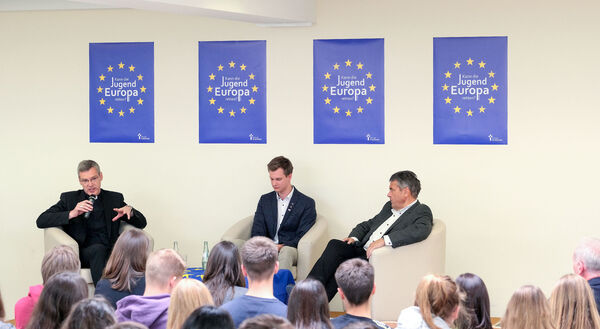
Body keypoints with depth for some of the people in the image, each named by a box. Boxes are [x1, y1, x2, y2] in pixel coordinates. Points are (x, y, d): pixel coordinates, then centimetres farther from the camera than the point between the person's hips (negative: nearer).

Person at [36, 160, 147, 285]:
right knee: (98, 248, -35)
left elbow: (142, 223, 19)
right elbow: (41, 221, 3)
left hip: (111, 251, 2)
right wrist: (72, 214, -11)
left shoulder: (114, 198, 20)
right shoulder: (69, 198, 15)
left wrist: (129, 210, -4)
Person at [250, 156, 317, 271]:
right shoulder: (265, 200, 20)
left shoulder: (307, 203, 6)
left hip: (290, 249, -2)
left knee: (286, 251, -41)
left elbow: (302, 237, -1)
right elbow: (257, 231, 11)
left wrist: (282, 247, -18)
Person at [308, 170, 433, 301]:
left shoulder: (422, 212, -2)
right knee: (334, 245, -18)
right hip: (361, 250, 8)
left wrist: (384, 240, -31)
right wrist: (354, 237, 6)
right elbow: (367, 225, 31)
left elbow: (420, 231, -24)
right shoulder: (389, 207, 24)